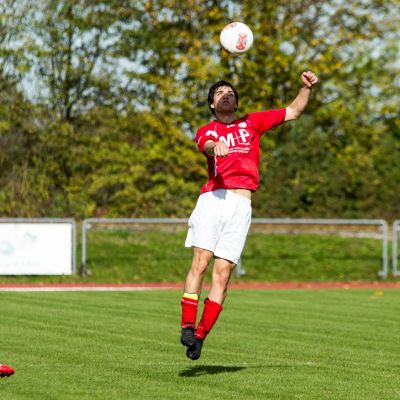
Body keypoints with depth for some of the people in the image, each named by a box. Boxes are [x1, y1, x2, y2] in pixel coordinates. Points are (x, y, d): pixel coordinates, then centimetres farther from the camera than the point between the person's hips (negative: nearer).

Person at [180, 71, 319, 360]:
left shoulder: (252, 123, 22)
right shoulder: (206, 132, 16)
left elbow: (293, 111, 26)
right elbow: (207, 145, -10)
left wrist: (307, 88, 10)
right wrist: (216, 147, -33)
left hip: (241, 205, 1)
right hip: (212, 199, -1)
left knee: (223, 272, -6)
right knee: (200, 262, -16)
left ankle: (201, 335, -3)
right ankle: (187, 325, -14)